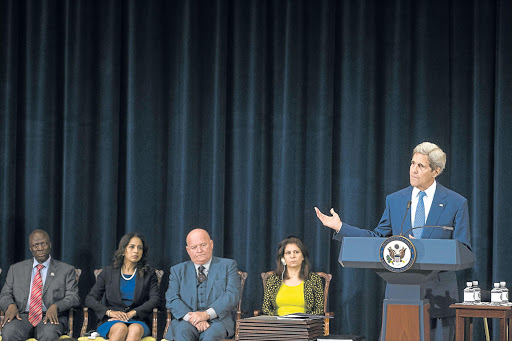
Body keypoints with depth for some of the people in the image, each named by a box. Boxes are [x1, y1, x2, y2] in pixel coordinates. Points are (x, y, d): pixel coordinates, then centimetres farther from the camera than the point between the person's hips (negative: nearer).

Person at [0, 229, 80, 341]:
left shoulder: (66, 270, 14)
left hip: (50, 318, -1)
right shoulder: (16, 269, 20)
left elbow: (74, 298, 5)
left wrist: (55, 306, -16)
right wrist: (11, 305, -9)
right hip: (22, 316, 1)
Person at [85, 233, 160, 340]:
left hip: (137, 321, 0)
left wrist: (131, 313, -12)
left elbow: (155, 299, 2)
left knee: (136, 329, -38)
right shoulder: (108, 272, 15)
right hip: (111, 322, 0)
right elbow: (90, 299, 8)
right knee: (121, 328, -37)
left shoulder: (149, 274, 15)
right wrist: (109, 312, -10)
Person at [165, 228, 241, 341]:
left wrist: (207, 314, -17)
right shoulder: (177, 270, 17)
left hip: (218, 320, -1)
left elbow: (232, 295, -2)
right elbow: (171, 299, 3)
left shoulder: (228, 265, 12)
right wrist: (191, 317, -17)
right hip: (186, 320, 1)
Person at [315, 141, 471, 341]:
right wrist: (340, 227, 7)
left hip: (439, 293, -2)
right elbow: (377, 238, 14)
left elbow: (464, 250, -3)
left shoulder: (457, 203, -1)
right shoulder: (394, 201, 9)